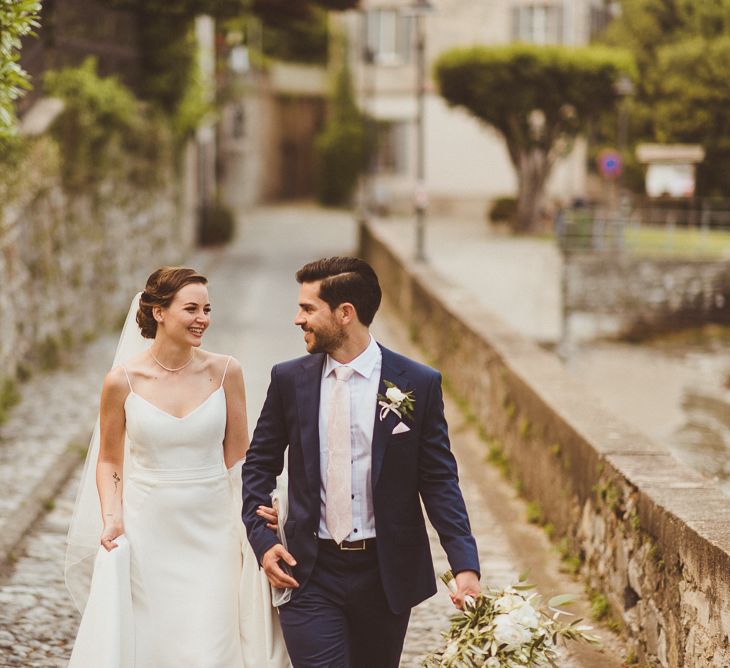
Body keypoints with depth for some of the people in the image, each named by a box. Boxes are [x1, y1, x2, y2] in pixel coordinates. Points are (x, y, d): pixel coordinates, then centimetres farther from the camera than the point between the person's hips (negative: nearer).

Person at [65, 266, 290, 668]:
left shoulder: (224, 372, -3)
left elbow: (237, 456, 3)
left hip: (212, 530, 0)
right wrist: (111, 517, -9)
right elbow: (109, 461, 7)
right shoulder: (123, 380, -6)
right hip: (147, 531, 0)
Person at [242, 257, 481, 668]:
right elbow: (259, 465, 12)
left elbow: (439, 480, -3)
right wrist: (262, 539, -2)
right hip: (310, 573, 1)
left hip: (387, 573, 0)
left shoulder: (418, 384, -4)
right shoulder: (289, 380, 3)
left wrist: (466, 565, -12)